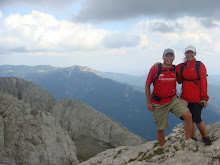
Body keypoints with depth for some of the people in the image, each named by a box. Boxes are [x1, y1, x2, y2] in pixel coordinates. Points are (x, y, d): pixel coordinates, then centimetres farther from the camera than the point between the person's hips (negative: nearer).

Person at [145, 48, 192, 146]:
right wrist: (149, 102, -4)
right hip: (158, 103, -2)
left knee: (188, 116, -21)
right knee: (160, 129, 6)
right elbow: (147, 86, 0)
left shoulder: (176, 70, 0)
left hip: (173, 100, 2)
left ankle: (188, 142, -7)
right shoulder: (154, 69, -8)